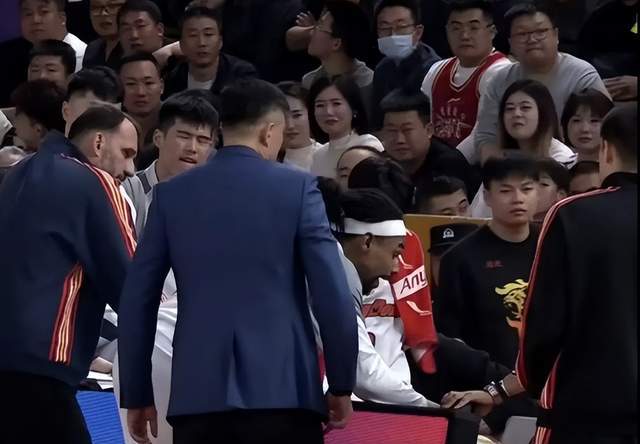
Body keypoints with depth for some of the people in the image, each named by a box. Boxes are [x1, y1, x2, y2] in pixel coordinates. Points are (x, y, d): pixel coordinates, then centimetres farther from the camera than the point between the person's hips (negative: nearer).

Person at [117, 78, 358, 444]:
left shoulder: (172, 194, 7)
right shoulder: (296, 187, 0)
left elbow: (137, 300, 7)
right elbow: (332, 292, -5)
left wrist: (136, 394, 14)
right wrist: (342, 384, 5)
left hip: (199, 393, 2)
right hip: (283, 390, -2)